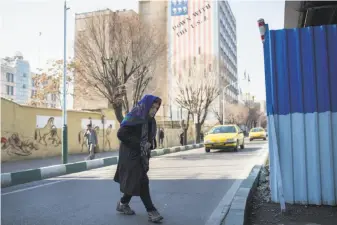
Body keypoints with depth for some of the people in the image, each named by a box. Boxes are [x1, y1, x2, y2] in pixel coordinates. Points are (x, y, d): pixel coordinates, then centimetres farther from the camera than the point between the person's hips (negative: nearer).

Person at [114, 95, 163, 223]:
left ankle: (123, 204, 30)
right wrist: (138, 144, -21)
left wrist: (149, 145, -4)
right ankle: (151, 211, -3)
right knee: (142, 182, -8)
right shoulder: (134, 118, -17)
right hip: (131, 155, -8)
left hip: (142, 155, 8)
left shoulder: (150, 121, 6)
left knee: (136, 181, 13)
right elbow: (121, 134, -21)